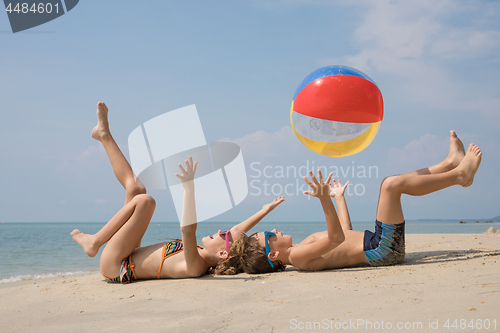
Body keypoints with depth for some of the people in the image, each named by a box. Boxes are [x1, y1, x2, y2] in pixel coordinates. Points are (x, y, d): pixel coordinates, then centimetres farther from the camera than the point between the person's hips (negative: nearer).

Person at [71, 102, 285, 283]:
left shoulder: (196, 267, -30)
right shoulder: (204, 260, -6)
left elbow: (188, 231, -48)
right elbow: (238, 232, 8)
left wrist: (190, 187, -53)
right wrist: (265, 211, 4)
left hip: (116, 266, -9)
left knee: (144, 200, -22)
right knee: (136, 189, 8)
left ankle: (94, 242, -4)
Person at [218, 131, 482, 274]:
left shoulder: (303, 249, 15)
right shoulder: (297, 256, -17)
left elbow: (345, 232, 24)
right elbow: (337, 237, -30)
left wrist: (339, 197, 32)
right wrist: (325, 200, -41)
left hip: (377, 245, 10)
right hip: (381, 248, -10)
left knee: (394, 183, 16)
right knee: (391, 184, -18)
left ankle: (452, 163, 16)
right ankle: (459, 175, -2)